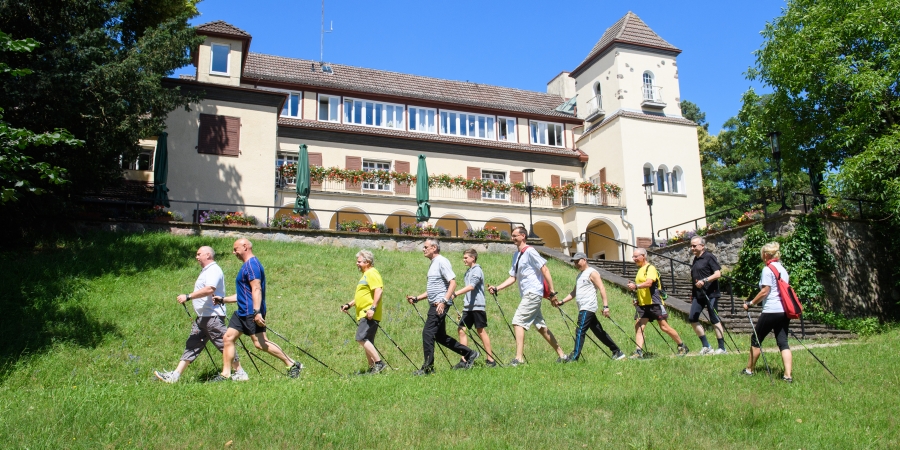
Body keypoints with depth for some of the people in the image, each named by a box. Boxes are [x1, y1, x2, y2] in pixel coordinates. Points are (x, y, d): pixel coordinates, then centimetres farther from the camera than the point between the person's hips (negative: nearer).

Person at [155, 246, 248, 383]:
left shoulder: (214, 270, -13)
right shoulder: (206, 271, 20)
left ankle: (240, 373, 4)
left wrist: (188, 296, -27)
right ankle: (175, 375, 8)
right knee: (192, 346, 8)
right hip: (202, 317, 10)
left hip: (213, 316, -10)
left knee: (224, 345, -5)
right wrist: (189, 297, 18)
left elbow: (209, 289, -28)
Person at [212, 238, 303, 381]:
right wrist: (223, 299, 27)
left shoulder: (252, 264, -12)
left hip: (252, 313, -11)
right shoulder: (247, 265, 20)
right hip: (242, 312, 11)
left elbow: (256, 289, -23)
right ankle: (225, 374, 11)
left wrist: (257, 312, -31)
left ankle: (292, 365, -5)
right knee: (228, 338, 7)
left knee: (260, 343, -11)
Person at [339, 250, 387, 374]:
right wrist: (349, 305, 23)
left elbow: (379, 291, -22)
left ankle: (379, 362, -15)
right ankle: (372, 368, 14)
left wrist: (373, 308, -27)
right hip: (363, 315, 11)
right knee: (366, 341, 10)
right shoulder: (365, 275, 23)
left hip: (369, 315, -11)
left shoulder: (372, 273, -9)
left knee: (361, 338, -18)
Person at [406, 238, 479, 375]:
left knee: (427, 333, -11)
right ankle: (469, 353, 22)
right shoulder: (433, 264, 19)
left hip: (440, 304, -10)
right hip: (434, 304, 10)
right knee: (439, 335, 13)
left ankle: (427, 367, -3)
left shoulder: (442, 261, -10)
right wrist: (416, 298, 14)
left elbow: (453, 283, -19)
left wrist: (443, 301, -26)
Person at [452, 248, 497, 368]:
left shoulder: (477, 270, -11)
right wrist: (465, 304, 21)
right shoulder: (468, 271, 17)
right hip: (468, 307, 8)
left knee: (481, 331, -1)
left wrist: (455, 294, -32)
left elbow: (471, 286, -25)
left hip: (477, 306, -8)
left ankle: (490, 360, 9)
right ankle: (464, 360, 4)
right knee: (461, 330, 1)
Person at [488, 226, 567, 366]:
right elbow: (513, 277, 16)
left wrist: (552, 292, -18)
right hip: (528, 295, 9)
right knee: (541, 327, 12)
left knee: (518, 322, -15)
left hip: (533, 293, -9)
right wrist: (496, 288, 4)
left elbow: (545, 270, -14)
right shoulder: (516, 255, 15)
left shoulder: (530, 252, -10)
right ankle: (561, 355, 20)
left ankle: (519, 358, -16)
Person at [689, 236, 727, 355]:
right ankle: (706, 346, 9)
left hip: (710, 294, -8)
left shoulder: (709, 257, -7)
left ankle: (722, 348, 4)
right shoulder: (695, 259, 16)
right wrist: (692, 294, 22)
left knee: (714, 320, -4)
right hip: (698, 295, 8)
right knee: (692, 318, 1)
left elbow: (718, 274, -16)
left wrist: (704, 281, -26)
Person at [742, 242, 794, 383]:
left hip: (771, 310, -8)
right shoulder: (782, 269, 15)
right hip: (785, 310, 8)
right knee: (783, 343, 4)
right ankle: (788, 375, -7)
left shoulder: (768, 269, -9)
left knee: (756, 339, 7)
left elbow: (765, 291, -14)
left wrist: (750, 303, -7)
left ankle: (749, 370, 16)